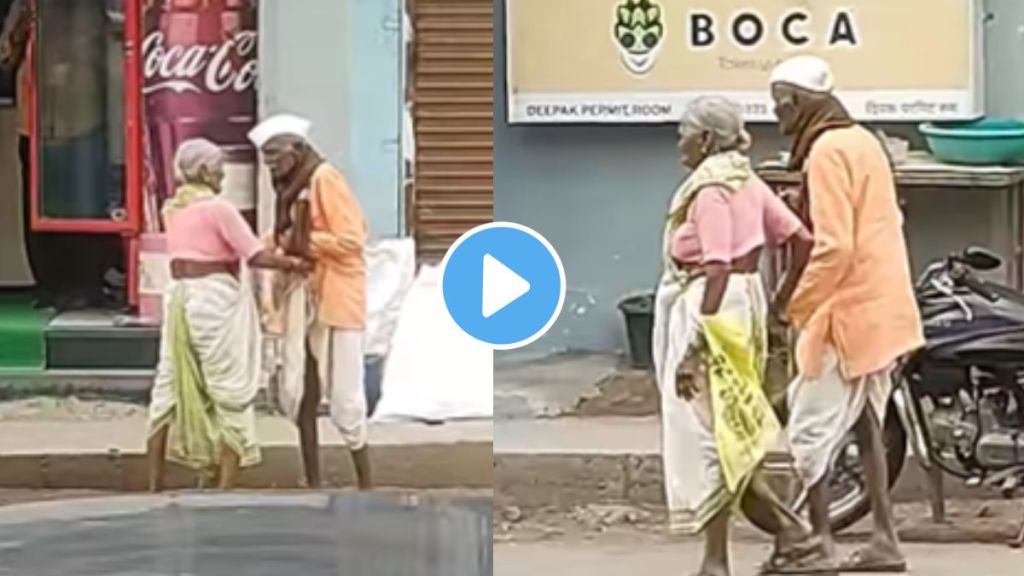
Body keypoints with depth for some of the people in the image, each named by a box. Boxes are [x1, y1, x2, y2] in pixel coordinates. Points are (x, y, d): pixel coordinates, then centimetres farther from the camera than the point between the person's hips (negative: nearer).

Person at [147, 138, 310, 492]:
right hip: (215, 298, -7)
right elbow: (255, 256, -14)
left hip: (179, 296, 7)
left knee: (170, 389, 12)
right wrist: (292, 264, 0)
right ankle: (226, 486, -4)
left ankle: (155, 484, 15)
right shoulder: (218, 208, -12)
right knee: (231, 392, 0)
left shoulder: (173, 209, 11)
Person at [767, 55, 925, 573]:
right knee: (866, 424, 15)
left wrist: (795, 305, -15)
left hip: (844, 312, -10)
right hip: (882, 311, 10)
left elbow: (833, 246, -21)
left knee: (811, 430, -4)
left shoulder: (826, 152, -16)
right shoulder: (862, 141, 13)